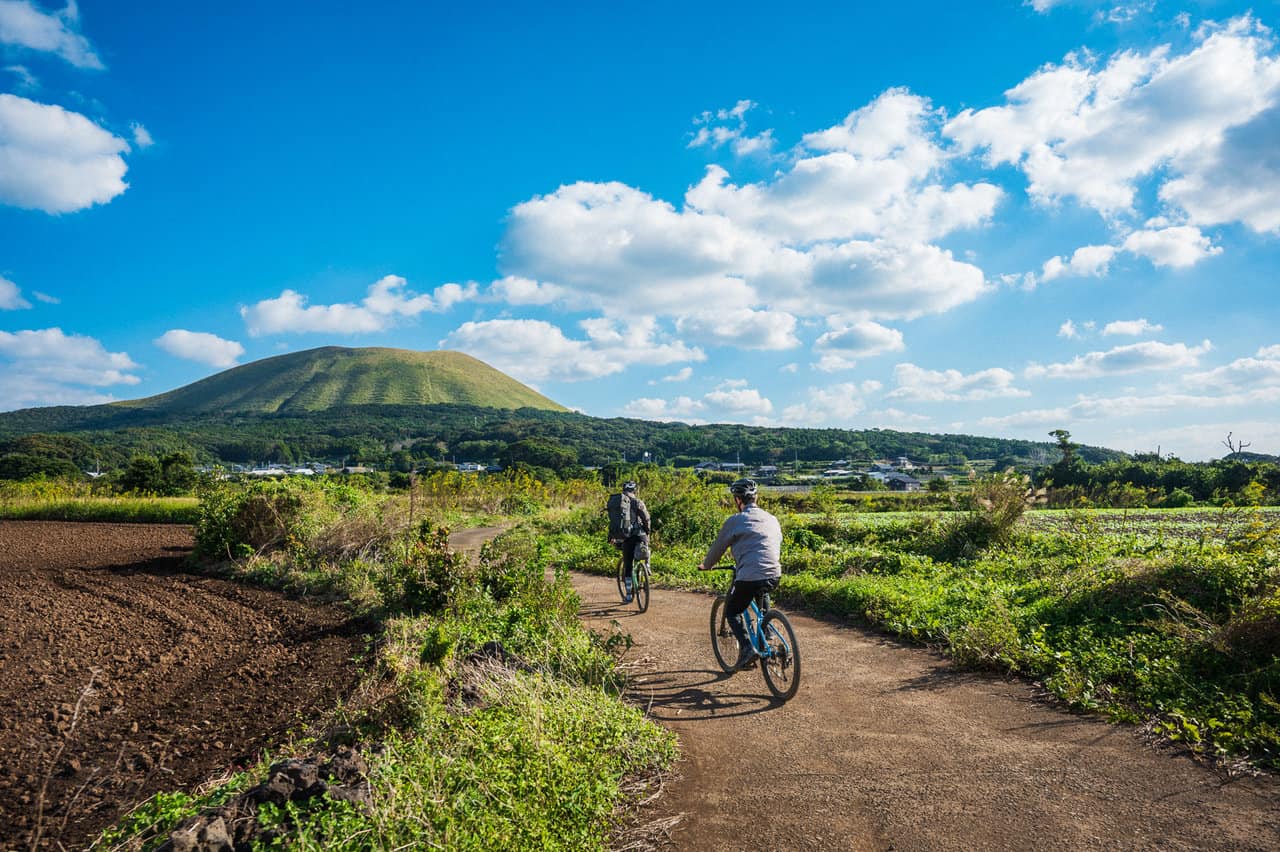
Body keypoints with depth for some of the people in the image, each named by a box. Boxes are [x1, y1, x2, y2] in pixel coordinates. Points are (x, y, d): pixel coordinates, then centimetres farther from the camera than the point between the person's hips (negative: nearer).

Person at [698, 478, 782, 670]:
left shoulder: (735, 521, 0)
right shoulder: (772, 519, 15)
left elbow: (718, 548, 9)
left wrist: (705, 565, 28)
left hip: (750, 577, -6)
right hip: (774, 577, 6)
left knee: (732, 612, 15)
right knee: (762, 598, 38)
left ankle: (747, 648, -4)